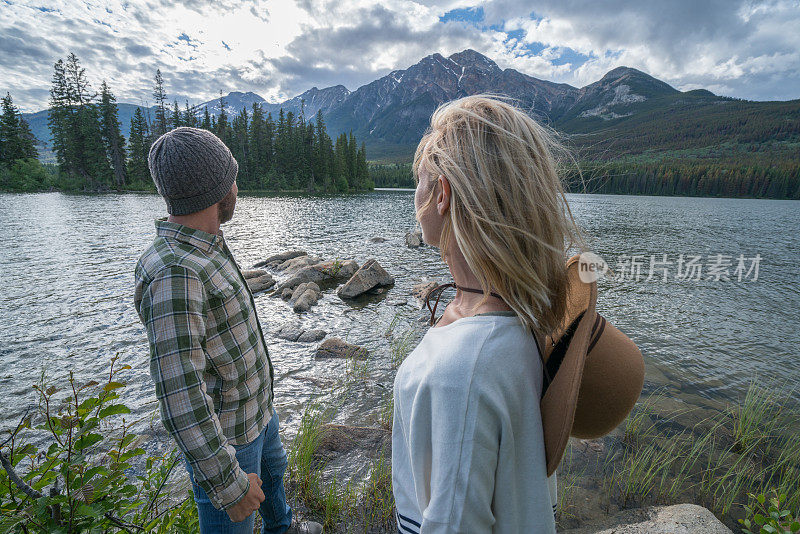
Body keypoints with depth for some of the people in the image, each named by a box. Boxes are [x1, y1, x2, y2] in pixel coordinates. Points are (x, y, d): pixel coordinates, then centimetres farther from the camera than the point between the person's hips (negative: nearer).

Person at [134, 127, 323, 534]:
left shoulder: (207, 246, 0)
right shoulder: (174, 274, -32)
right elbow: (180, 399, -33)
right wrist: (229, 484, -24)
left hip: (258, 406, 10)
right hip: (225, 436, -9)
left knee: (273, 470, 33)